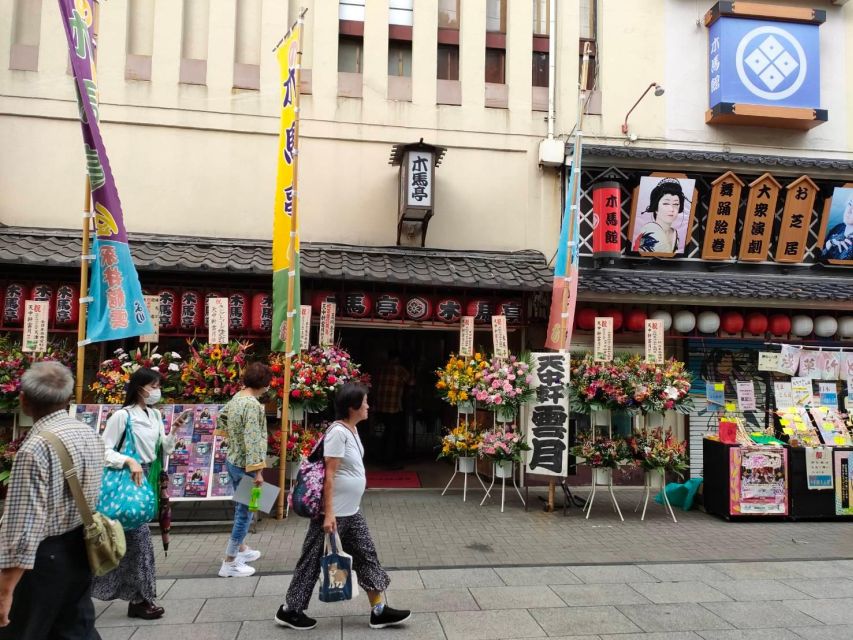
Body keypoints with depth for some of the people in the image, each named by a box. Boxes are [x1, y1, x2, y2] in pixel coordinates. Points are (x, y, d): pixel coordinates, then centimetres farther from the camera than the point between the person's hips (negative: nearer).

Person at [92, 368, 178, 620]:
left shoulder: (155, 415, 7)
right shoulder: (123, 416, -14)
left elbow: (165, 450, 9)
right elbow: (103, 451, -14)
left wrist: (173, 432, -8)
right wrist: (129, 461, -27)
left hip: (147, 478, 7)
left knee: (131, 536, 16)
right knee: (139, 537, -2)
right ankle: (140, 599, 10)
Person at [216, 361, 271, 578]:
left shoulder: (237, 397, 4)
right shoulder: (253, 405, -24)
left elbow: (222, 417, 22)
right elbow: (252, 440, -26)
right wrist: (257, 471, -23)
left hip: (232, 461, 9)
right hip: (244, 465, -9)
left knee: (241, 508, 23)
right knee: (245, 512, 2)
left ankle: (241, 549, 37)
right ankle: (230, 563, 10)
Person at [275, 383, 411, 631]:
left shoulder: (352, 429, 7)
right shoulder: (338, 432, -22)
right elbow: (329, 475, -23)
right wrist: (329, 514, -23)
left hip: (352, 511, 9)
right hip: (334, 512, -9)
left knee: (367, 556, 12)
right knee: (314, 560, 5)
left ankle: (379, 611, 21)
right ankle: (289, 611, 22)